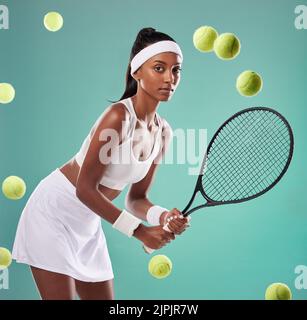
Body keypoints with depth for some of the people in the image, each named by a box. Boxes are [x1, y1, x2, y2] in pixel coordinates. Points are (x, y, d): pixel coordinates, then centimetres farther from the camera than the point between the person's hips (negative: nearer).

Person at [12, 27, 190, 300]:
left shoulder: (163, 132, -1)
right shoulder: (118, 116, -23)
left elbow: (136, 199, 5)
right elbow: (85, 188, -23)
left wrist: (163, 217, -17)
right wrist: (139, 231, -22)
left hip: (89, 225, 8)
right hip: (56, 210, -8)